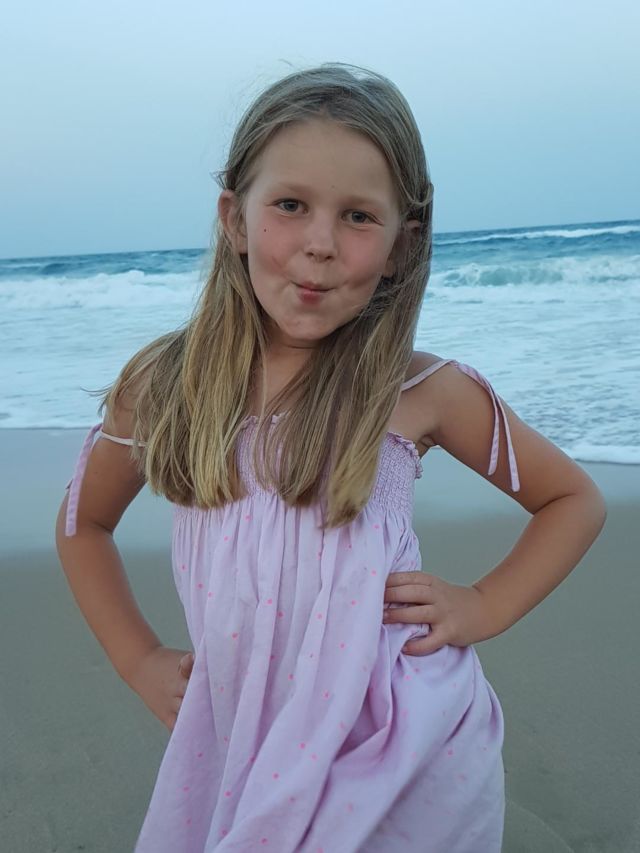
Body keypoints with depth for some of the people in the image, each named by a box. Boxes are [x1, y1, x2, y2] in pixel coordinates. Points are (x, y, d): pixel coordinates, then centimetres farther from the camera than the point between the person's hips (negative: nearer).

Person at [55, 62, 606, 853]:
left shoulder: (424, 391, -11)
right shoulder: (162, 386, -6)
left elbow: (574, 500, 4)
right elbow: (83, 524, 12)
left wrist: (482, 606, -7)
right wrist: (138, 660, 5)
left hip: (405, 757, -1)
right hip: (236, 745, 2)